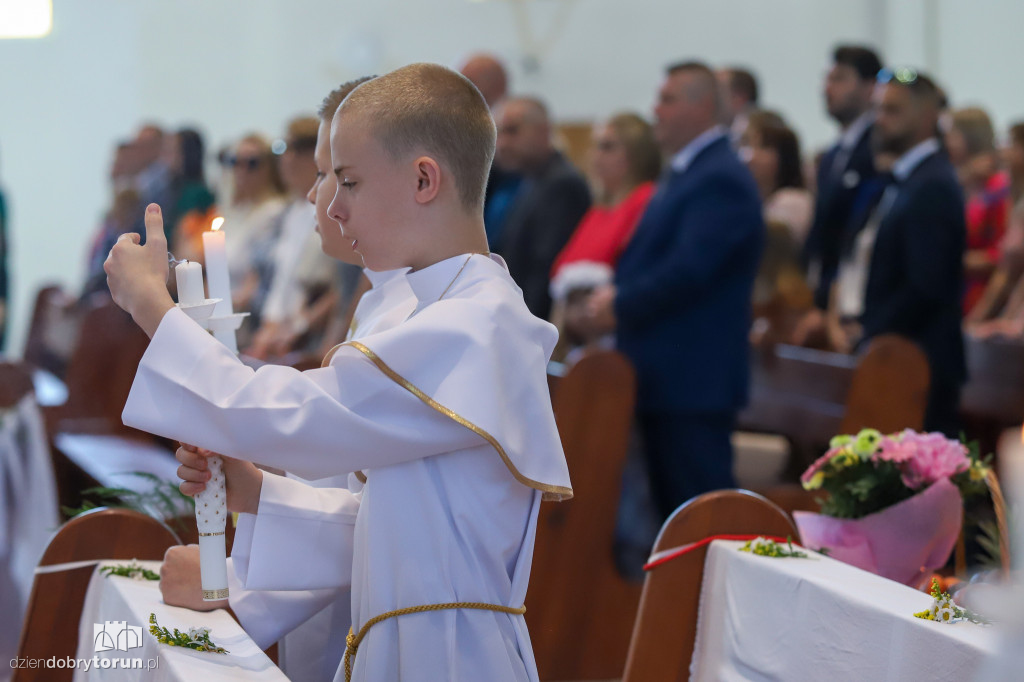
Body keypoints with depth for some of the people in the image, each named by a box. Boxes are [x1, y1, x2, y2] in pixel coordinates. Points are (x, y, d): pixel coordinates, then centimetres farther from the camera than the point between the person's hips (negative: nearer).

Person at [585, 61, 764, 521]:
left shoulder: (720, 180, -16)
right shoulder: (684, 174, 18)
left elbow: (689, 270, -24)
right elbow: (652, 259, 25)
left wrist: (620, 306, -14)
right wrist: (614, 291, 6)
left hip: (694, 379, -10)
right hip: (664, 378, 10)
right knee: (669, 503, 14)